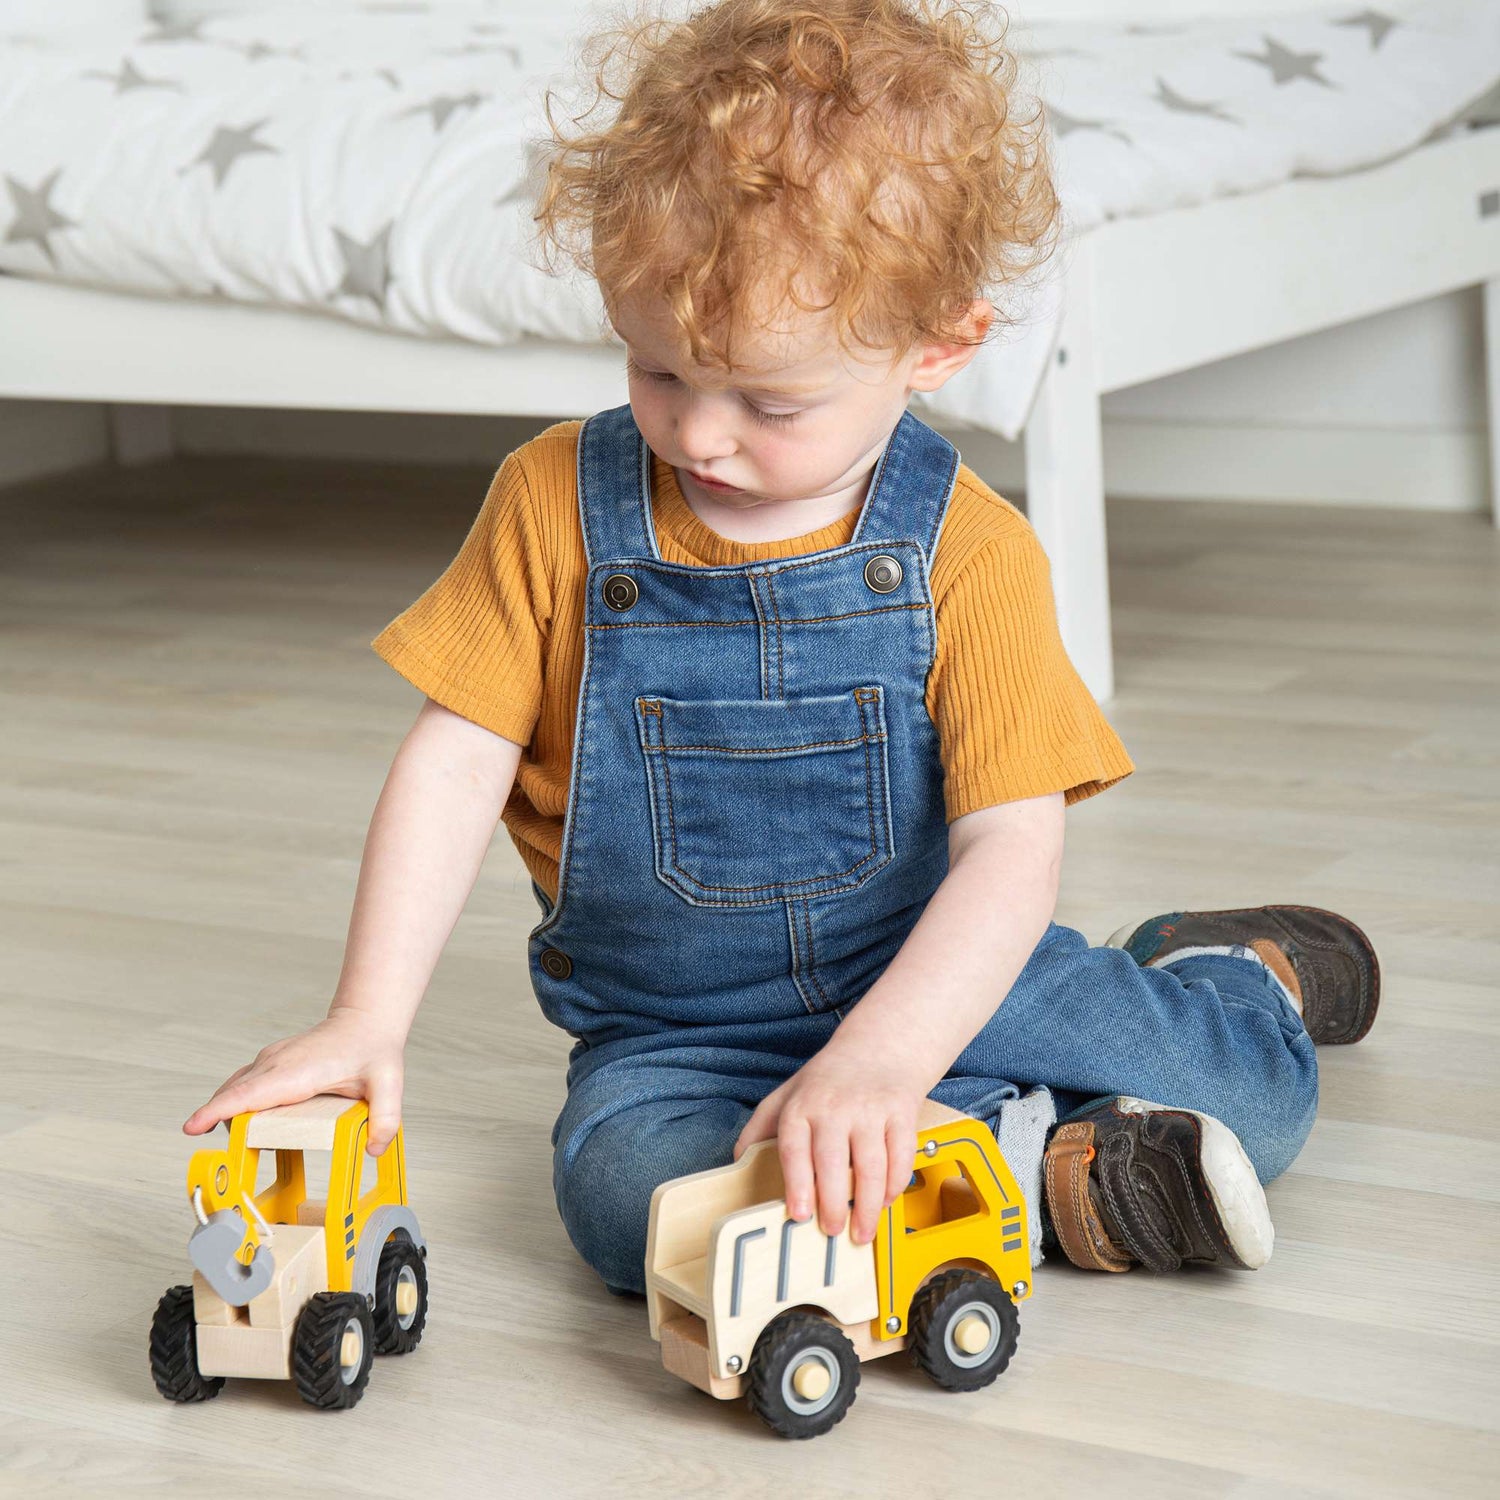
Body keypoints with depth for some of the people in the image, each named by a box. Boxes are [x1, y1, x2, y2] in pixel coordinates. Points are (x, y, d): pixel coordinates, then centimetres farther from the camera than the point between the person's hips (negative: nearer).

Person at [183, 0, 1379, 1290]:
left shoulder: (968, 553, -13)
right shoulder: (558, 504, -8)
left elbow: (1012, 844, -21)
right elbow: (456, 763, -6)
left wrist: (883, 1056, -37)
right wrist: (368, 1020, -17)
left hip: (932, 981, -1)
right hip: (674, 1033, 1)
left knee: (1253, 1098, -16)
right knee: (622, 1189, -32)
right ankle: (1050, 1175, -21)